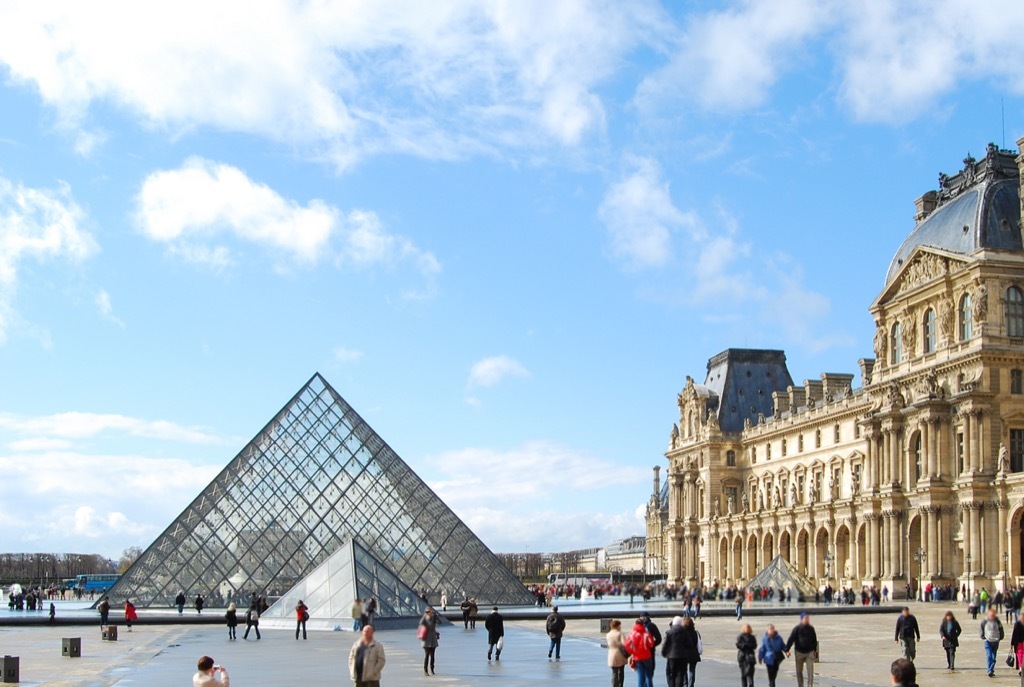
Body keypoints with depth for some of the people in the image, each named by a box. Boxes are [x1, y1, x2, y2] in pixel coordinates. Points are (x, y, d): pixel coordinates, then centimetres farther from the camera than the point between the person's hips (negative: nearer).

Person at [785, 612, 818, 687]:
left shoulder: (811, 628, 3)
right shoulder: (797, 628, -8)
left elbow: (814, 640, 16)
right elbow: (791, 639, -12)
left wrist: (815, 650, 20)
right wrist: (787, 650, -18)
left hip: (809, 652, 2)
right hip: (799, 652, -2)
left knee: (810, 670, -7)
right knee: (799, 671, 7)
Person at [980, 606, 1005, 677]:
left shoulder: (997, 621, 1)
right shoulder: (985, 621, -3)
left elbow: (1001, 631, 11)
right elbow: (981, 630, 8)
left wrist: (1000, 638, 5)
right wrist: (983, 638, 1)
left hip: (995, 642, 2)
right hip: (988, 641, -2)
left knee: (994, 657, 6)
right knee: (989, 656, -12)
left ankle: (991, 670, 14)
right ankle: (990, 671, -17)